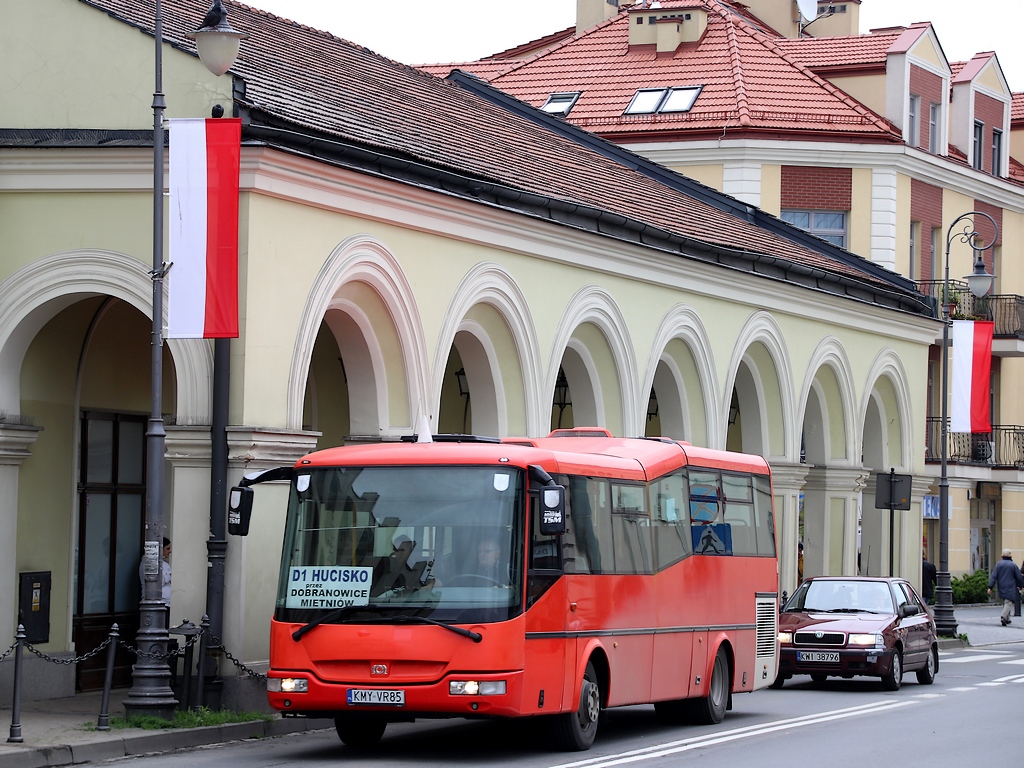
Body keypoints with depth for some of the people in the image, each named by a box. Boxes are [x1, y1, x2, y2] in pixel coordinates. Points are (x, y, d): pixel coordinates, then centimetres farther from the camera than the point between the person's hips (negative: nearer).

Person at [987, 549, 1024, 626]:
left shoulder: (999, 564, 0)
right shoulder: (1013, 565, -5)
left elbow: (993, 576, -5)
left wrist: (990, 587, -6)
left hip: (1001, 588, 4)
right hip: (1011, 588, -4)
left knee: (1005, 602, 19)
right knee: (1009, 602, -5)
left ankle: (1007, 619, 23)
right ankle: (1004, 617, -25)